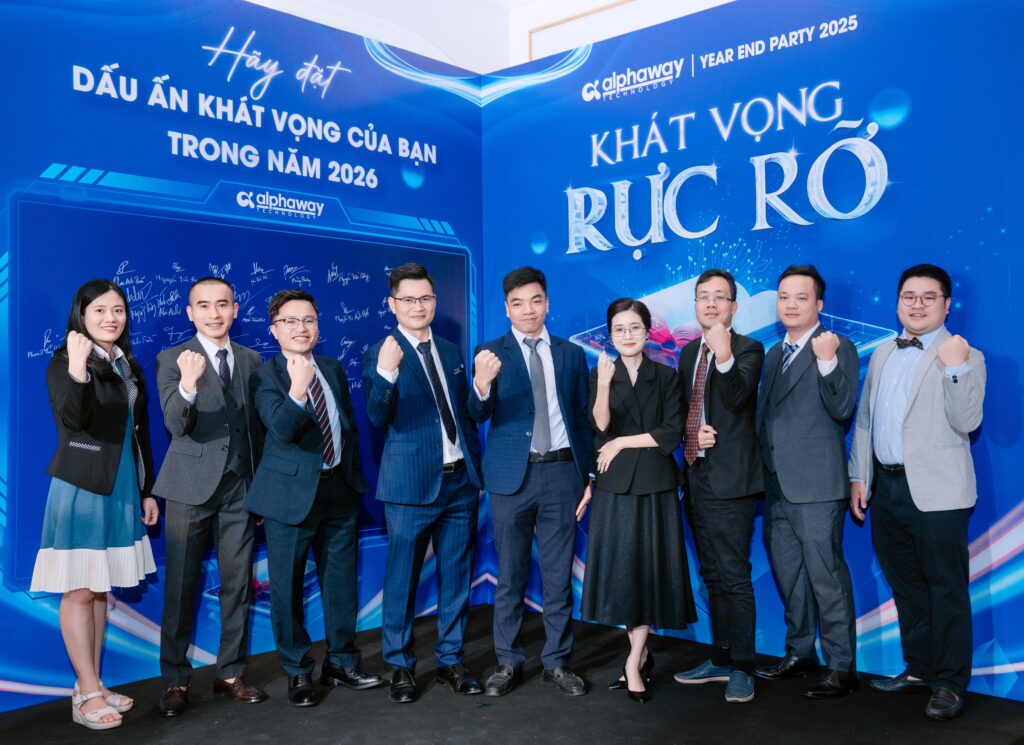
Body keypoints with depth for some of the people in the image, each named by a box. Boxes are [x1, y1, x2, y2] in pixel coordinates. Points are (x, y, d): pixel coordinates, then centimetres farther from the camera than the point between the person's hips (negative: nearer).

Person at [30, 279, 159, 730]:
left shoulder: (129, 366, 10)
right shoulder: (64, 361, -8)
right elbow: (72, 420, -25)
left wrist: (147, 489, 15)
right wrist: (77, 370, -41)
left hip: (120, 488, 6)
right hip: (82, 487, -6)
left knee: (101, 588, 11)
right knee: (79, 590, 0)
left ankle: (92, 684, 20)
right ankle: (88, 694, 7)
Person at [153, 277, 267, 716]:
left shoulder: (251, 360, 8)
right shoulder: (173, 360, -3)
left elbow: (257, 425, 11)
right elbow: (175, 424, -16)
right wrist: (188, 383, -35)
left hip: (240, 486, 4)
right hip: (191, 486, -3)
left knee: (238, 584, 10)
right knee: (181, 587, 4)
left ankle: (230, 674, 23)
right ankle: (175, 681, 18)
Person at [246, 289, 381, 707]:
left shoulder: (334, 370, 9)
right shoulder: (264, 377, -8)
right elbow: (281, 429, -24)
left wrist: (356, 477, 12)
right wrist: (297, 390, -40)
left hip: (340, 489, 5)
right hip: (292, 493, -5)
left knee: (342, 582, 14)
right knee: (288, 587, 5)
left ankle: (341, 664, 30)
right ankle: (298, 673, 22)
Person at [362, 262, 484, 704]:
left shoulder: (451, 352, 11)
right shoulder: (381, 354, -6)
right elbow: (377, 417, -18)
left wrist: (477, 469, 14)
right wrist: (385, 374, -36)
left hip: (460, 482, 5)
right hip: (412, 485, -5)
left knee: (456, 579, 13)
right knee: (402, 580, 6)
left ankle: (450, 662, 27)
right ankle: (400, 667, 22)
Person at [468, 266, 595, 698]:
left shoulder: (571, 354, 8)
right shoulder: (490, 354, 0)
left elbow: (583, 419, 11)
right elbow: (478, 416, -13)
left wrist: (589, 476, 6)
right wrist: (481, 385, -35)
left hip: (561, 472, 2)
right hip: (512, 475, -2)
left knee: (559, 575, 9)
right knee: (510, 576, 9)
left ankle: (557, 662, 22)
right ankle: (508, 663, 22)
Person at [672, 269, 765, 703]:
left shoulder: (748, 349, -7)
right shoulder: (688, 353, 14)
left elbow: (737, 396, -25)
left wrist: (725, 358, -43)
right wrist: (691, 432, -1)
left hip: (730, 480, -7)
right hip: (697, 476, 7)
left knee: (734, 577, -5)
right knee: (712, 577, 16)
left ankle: (741, 668, 7)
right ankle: (720, 659, 28)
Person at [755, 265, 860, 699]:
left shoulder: (837, 349, -5)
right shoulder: (774, 354, 16)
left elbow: (842, 411, -17)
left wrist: (827, 361, -28)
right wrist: (763, 474, 14)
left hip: (815, 484, -8)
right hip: (777, 484, 8)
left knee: (826, 575, -3)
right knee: (788, 574, 16)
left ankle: (842, 667, 8)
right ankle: (800, 653, 31)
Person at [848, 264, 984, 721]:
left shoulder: (963, 357, -5)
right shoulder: (883, 355, 14)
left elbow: (966, 423, -16)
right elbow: (864, 419, 16)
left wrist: (955, 370, -27)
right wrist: (859, 477, 12)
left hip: (936, 493, -6)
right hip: (886, 489, 6)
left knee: (946, 589, 1)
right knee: (906, 586, 16)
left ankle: (950, 684, 13)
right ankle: (918, 669, 30)